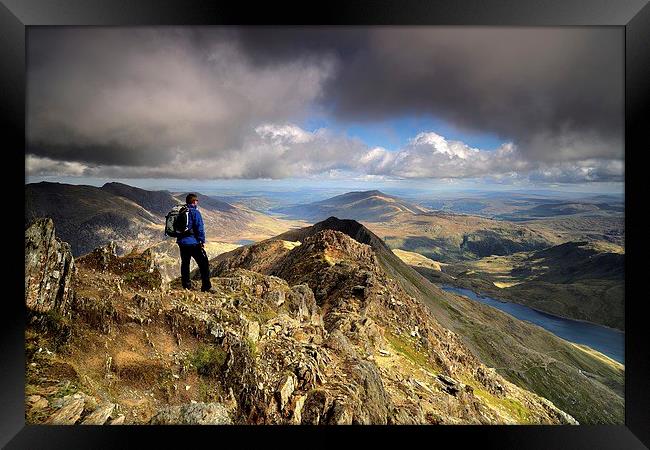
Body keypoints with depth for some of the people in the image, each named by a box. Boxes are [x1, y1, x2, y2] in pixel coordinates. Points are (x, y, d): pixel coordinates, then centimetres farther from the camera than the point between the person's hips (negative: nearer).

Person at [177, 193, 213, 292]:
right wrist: (202, 241, -9)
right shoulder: (195, 212, -11)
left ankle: (186, 286, 23)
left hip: (182, 242, 7)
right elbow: (200, 228, -16)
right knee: (204, 264, -1)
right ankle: (206, 286, -3)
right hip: (193, 242, -7)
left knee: (185, 263, 17)